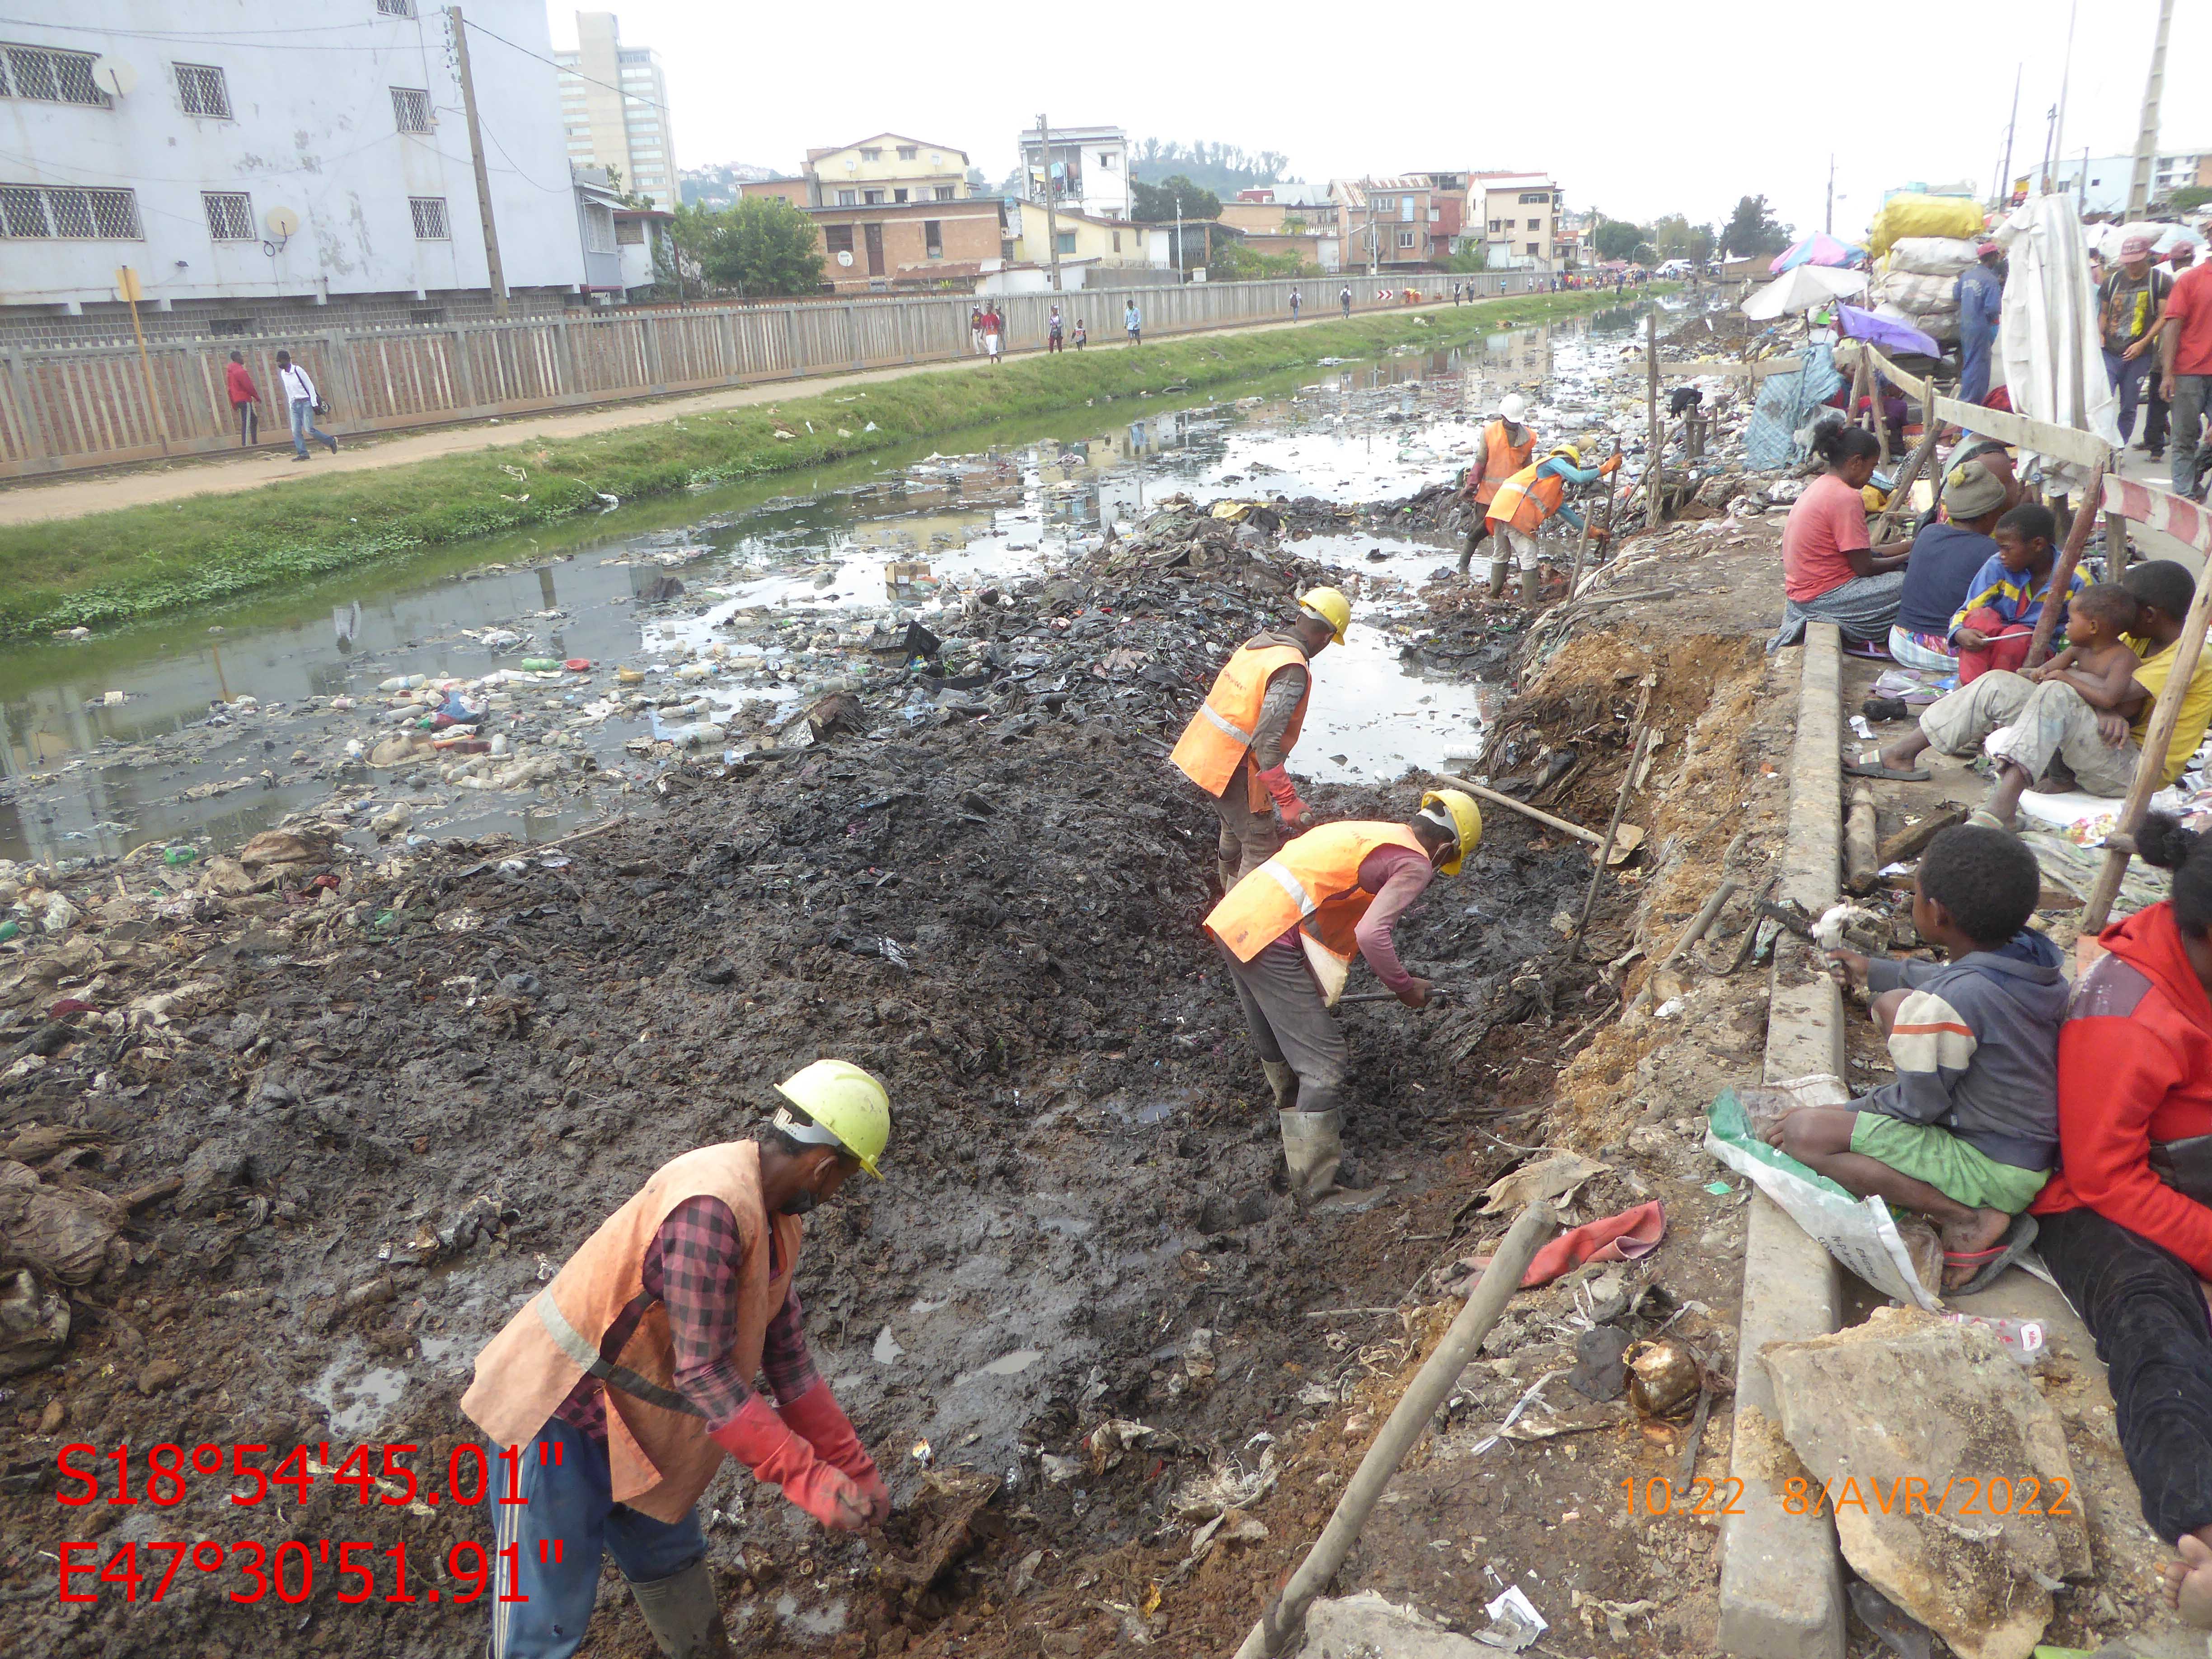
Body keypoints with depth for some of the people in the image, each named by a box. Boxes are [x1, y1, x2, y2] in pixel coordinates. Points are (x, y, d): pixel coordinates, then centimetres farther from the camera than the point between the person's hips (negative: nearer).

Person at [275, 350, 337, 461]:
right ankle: (303, 453, -3)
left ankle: (332, 441, 6)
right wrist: (291, 405, 14)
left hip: (306, 402, -6)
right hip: (294, 404, 6)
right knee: (296, 431, -5)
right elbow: (288, 391, 18)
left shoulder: (298, 370, -11)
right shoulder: (283, 374, 9)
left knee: (309, 429, -12)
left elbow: (310, 386, -10)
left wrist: (314, 404, -14)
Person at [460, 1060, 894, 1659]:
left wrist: (854, 1470, 3)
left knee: (672, 1564, 24)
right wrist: (809, 1479, -28)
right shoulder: (712, 1206, -32)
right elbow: (705, 1374, -31)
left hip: (635, 1424, 9)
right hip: (561, 1416, -9)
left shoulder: (773, 1216, -1)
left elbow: (788, 1357, 4)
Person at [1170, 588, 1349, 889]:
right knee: (1262, 849, 3)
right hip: (1231, 771, -9)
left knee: (1235, 832, 28)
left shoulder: (1258, 643, 4)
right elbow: (1267, 741, -29)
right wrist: (1288, 800, -27)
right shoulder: (1293, 671, -23)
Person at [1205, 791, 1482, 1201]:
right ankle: (1319, 1179, 10)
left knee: (1277, 1046, 30)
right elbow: (1371, 934, -18)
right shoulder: (1415, 864, -2)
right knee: (1324, 1062, 2)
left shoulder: (1366, 832, 24)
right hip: (1271, 941, -9)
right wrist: (1406, 987, -1)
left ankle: (1294, 1118, 52)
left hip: (1231, 919, 9)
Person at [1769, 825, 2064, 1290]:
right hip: (2040, 1143, 10)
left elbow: (1918, 1104, -20)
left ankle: (1968, 1219, -14)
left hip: (1995, 1168, -9)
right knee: (1893, 1004, 16)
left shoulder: (1946, 1005, -31)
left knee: (1805, 1133, -17)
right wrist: (1875, 970, 34)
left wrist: (1838, 1114, -5)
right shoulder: (2032, 957, -4)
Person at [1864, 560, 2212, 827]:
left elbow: (2118, 697, -27)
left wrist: (2066, 676, -9)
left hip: (2137, 769, -9)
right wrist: (2107, 712, -21)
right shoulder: (2140, 640, 13)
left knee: (2057, 695, -35)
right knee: (1997, 685, -3)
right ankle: (1900, 755, -5)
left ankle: (1998, 810, -51)